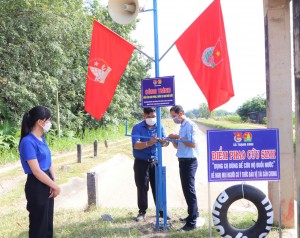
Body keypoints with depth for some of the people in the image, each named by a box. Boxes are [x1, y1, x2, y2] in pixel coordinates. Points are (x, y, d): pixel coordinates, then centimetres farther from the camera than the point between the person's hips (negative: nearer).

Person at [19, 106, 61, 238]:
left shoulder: (41, 139, 7)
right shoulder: (28, 142, -21)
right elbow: (36, 171, -22)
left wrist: (54, 183, -4)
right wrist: (55, 186, -12)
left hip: (46, 185, 9)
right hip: (36, 187, -9)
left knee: (48, 221, 18)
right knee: (39, 224, 4)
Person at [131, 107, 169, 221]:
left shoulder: (159, 127, 4)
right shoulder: (137, 128, -6)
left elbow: (165, 142, -5)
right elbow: (136, 145, -17)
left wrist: (163, 141, -30)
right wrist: (148, 144, -34)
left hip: (155, 161, 2)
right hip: (141, 162, -2)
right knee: (142, 187, 5)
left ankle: (161, 211, 12)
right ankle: (142, 211, 17)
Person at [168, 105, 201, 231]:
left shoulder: (190, 125, -13)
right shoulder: (182, 126, 15)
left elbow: (193, 144, -21)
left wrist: (179, 137, -18)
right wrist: (173, 140, -1)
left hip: (189, 161, -10)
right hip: (183, 161, 10)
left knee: (189, 190, -8)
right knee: (186, 189, 17)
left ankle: (192, 222, -5)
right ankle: (193, 214, 29)